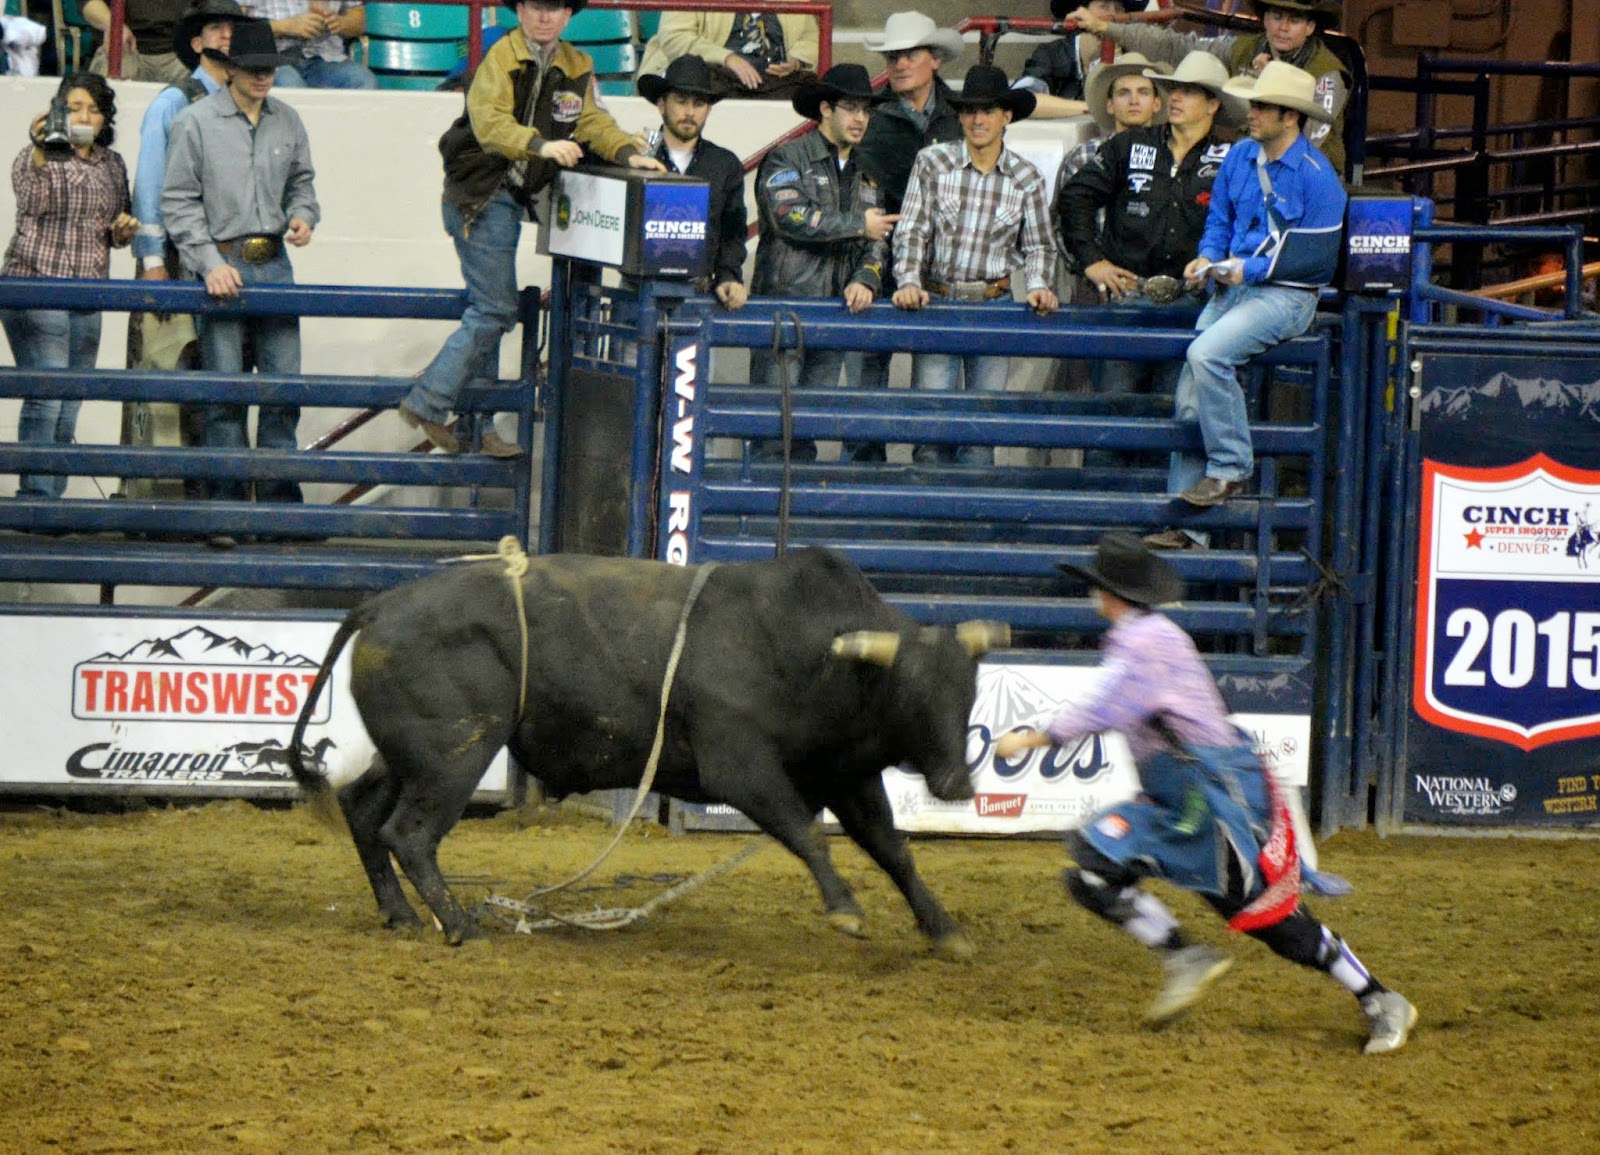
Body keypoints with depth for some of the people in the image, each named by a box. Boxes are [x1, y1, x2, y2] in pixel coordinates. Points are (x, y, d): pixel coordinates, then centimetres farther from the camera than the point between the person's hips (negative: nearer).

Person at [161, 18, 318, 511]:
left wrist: (303, 216, -1)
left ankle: (280, 499, 10)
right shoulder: (196, 122, -4)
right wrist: (210, 263, -13)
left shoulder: (287, 121, 10)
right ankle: (226, 506, 1)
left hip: (274, 263, 4)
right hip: (222, 265, -4)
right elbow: (178, 201, -4)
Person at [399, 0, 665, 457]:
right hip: (481, 197, -8)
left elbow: (593, 122, 9)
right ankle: (427, 404, -8)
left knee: (487, 312, 12)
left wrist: (628, 153, -9)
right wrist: (541, 145, -41)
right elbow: (490, 122, -26)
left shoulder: (577, 68, 10)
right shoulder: (500, 59, -13)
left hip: (512, 198, 8)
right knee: (495, 311, -12)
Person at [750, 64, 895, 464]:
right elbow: (790, 217, -17)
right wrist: (859, 226, -9)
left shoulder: (865, 175, 19)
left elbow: (877, 243, 14)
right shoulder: (787, 159, -1)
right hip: (784, 302, -6)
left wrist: (865, 280, -8)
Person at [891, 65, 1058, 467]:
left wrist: (1038, 286, -8)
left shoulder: (1025, 179, 4)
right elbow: (911, 231, -1)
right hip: (936, 299, -1)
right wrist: (908, 282, -15)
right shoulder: (932, 163, 1)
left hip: (994, 303, 1)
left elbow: (1039, 245, 10)